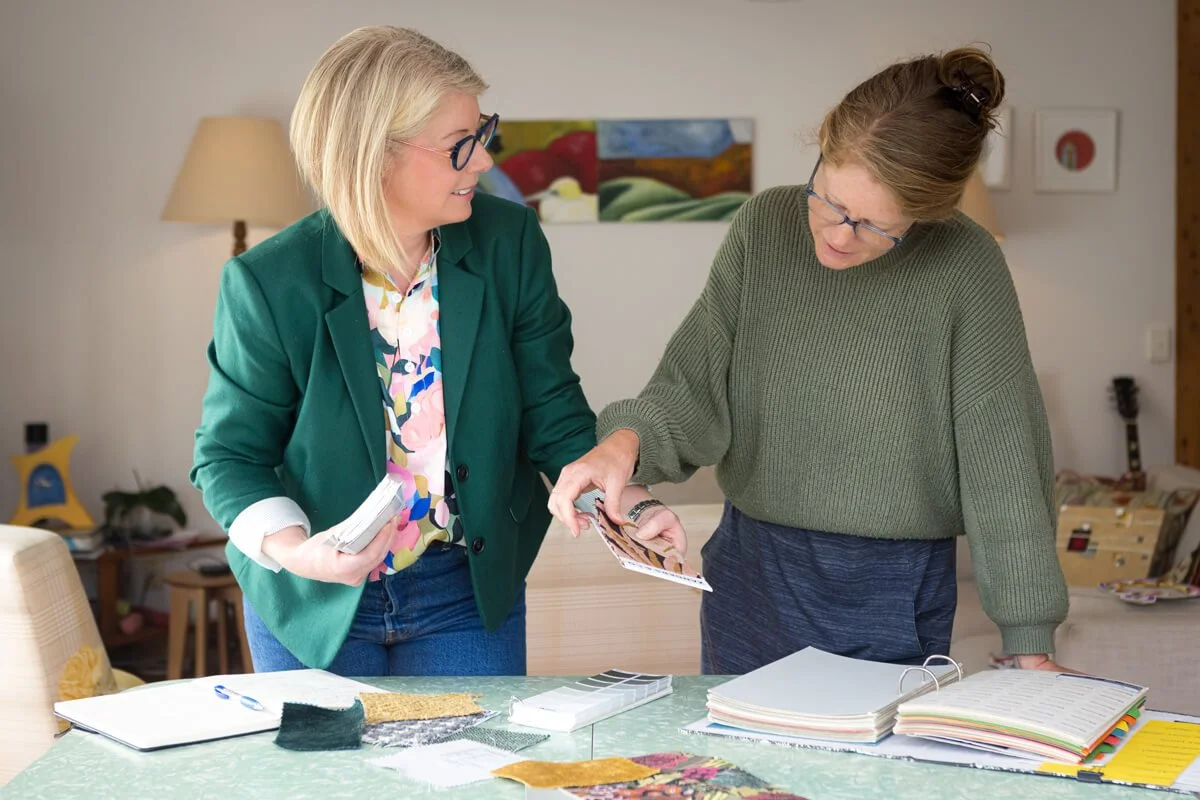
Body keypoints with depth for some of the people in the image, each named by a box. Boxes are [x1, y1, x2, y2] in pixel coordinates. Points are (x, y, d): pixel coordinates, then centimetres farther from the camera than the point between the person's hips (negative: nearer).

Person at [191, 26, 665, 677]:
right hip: (315, 600, -1)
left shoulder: (511, 243, -11)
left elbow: (552, 414, -5)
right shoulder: (268, 284, -18)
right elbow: (230, 454, -9)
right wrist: (290, 546, -27)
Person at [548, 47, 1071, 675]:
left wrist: (1030, 647, -14)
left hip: (894, 598, -3)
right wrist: (627, 439, -26)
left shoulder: (966, 269, -15)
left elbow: (1002, 461, -14)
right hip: (750, 576, 3)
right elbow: (697, 385, -5)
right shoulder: (766, 225, -5)